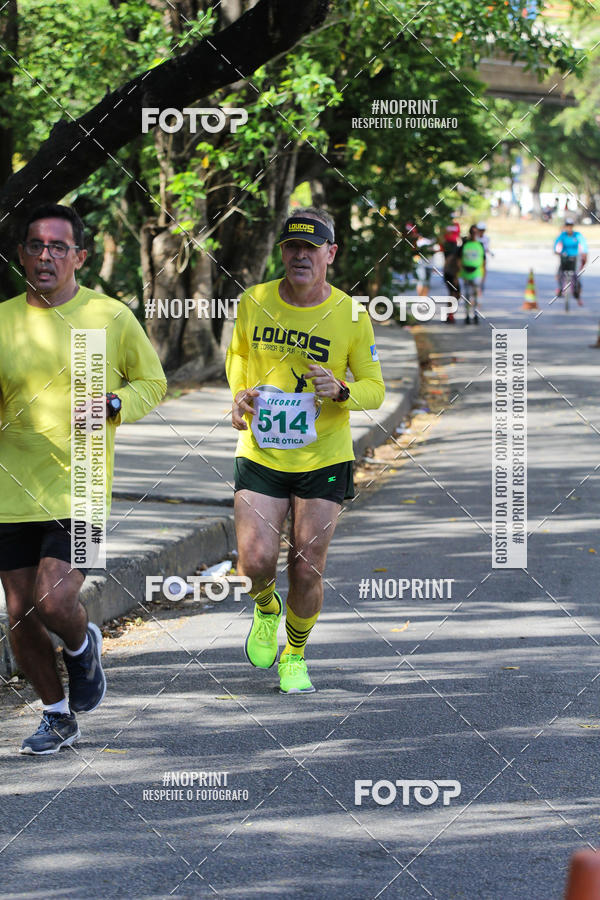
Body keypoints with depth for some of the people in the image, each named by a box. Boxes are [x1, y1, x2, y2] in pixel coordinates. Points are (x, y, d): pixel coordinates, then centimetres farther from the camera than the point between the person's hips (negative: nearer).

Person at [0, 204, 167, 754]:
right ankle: (58, 718, 24)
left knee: (53, 601, -17)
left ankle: (82, 647, 20)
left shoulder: (112, 317, -2)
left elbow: (153, 383, 9)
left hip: (80, 488, -3)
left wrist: (112, 405, -11)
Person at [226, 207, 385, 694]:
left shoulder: (351, 316, -7)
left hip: (324, 459, -1)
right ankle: (266, 610, 24)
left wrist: (341, 391, -20)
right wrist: (240, 394, 0)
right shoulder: (253, 304, -2)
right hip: (260, 455, 1)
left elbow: (374, 389, 1)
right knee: (257, 561, -12)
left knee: (307, 570, 1)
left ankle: (294, 655, 26)